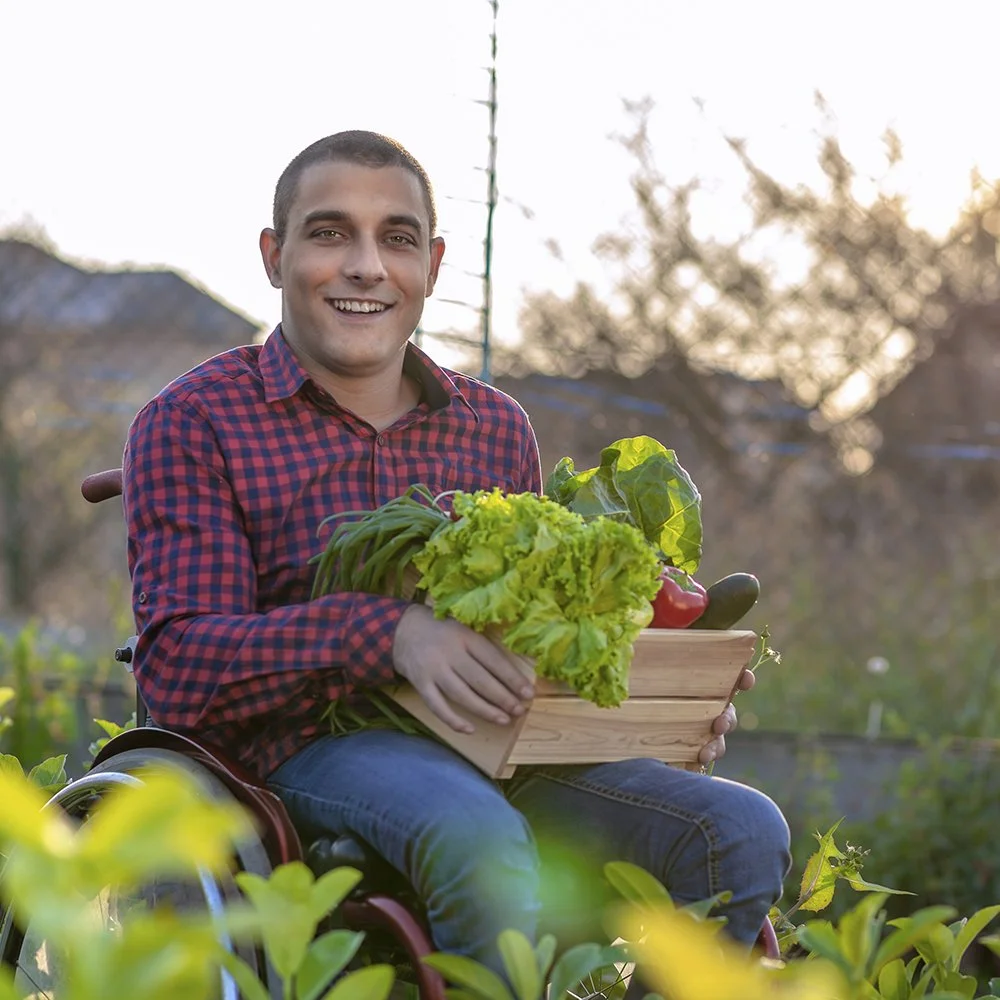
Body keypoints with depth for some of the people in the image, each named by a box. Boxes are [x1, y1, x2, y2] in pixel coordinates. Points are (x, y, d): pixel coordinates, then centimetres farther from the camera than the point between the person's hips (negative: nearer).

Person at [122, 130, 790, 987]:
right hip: (313, 746, -5)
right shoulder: (194, 423, 5)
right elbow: (177, 667, -8)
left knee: (742, 831, -18)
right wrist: (388, 633, -24)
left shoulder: (498, 428, 21)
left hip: (502, 752, 5)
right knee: (482, 841, -37)